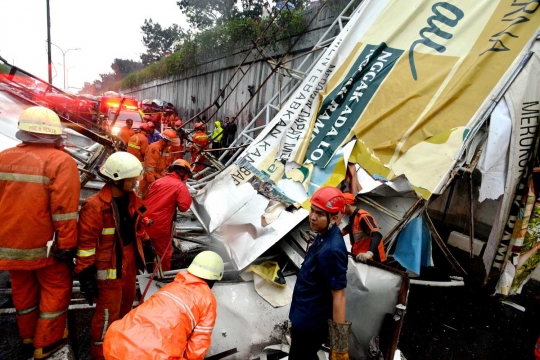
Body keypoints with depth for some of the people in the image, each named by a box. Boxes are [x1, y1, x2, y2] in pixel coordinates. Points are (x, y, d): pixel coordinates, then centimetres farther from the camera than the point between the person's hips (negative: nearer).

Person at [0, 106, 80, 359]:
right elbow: (64, 209, -21)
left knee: (23, 288, 22)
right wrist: (67, 244, -14)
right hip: (44, 243, -6)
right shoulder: (61, 161, -18)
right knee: (56, 288, 13)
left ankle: (28, 337, 40)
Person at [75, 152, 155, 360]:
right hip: (109, 266, -8)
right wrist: (86, 276, -17)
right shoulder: (95, 206, -24)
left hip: (129, 260, 8)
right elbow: (86, 244, -20)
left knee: (127, 300, 26)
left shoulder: (131, 198, 0)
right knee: (108, 312, 6)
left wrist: (146, 244, 19)